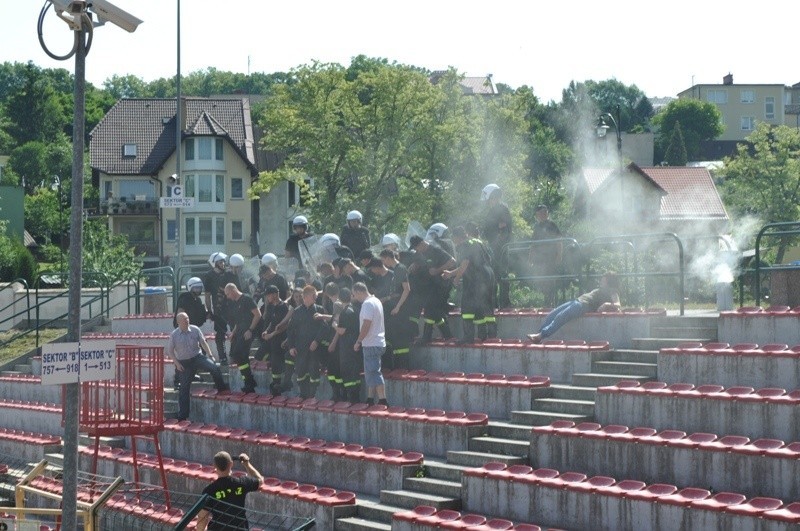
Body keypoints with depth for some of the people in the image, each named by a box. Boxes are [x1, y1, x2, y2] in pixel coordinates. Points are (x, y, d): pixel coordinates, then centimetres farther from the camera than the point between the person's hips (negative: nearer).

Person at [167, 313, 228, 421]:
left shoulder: (195, 330, -3)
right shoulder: (174, 335, -5)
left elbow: (203, 343, 4)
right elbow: (170, 351, 1)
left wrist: (210, 355, -4)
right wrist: (177, 363, -8)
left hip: (198, 357, 1)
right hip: (184, 363, -1)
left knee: (214, 368, -24)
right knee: (184, 388, 0)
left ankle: (221, 387, 0)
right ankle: (182, 414, 8)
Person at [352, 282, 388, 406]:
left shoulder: (367, 304, -17)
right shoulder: (375, 301, 15)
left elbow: (366, 325, -23)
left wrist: (358, 341, -15)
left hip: (372, 345, -10)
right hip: (377, 343, 10)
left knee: (374, 373, -10)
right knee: (370, 373, 15)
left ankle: (382, 401, -13)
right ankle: (370, 399, 20)